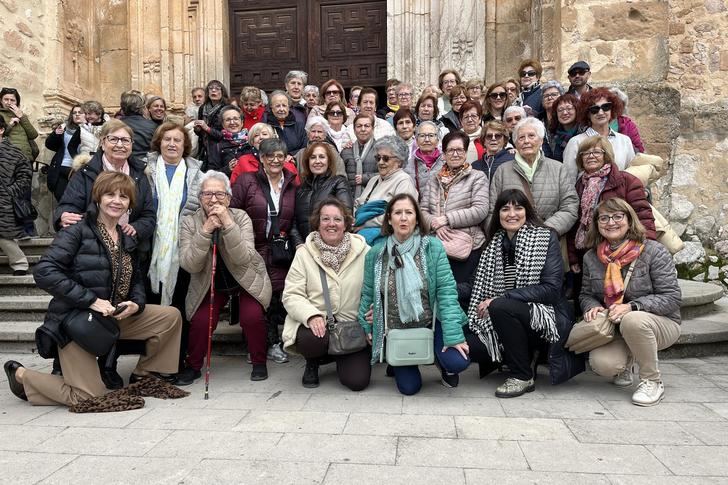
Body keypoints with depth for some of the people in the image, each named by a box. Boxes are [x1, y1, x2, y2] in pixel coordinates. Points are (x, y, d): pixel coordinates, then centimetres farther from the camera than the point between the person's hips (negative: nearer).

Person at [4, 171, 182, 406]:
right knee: (89, 397, -9)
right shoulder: (77, 232, -11)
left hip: (115, 318, 7)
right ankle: (21, 375, 15)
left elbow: (136, 280, 16)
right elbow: (44, 272, -22)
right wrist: (90, 300, -26)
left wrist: (136, 304, -8)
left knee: (171, 316, -4)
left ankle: (143, 376, 13)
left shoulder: (126, 240, 11)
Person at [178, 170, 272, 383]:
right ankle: (193, 366, 12)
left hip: (247, 280, -1)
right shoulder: (189, 222, -12)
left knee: (252, 316, -22)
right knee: (200, 321, -17)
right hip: (209, 284, 1)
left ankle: (259, 362, 5)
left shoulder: (240, 217, -15)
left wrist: (228, 224, -36)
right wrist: (205, 231, -33)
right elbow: (189, 265, -22)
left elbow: (243, 259, -27)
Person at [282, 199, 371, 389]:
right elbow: (291, 295, -6)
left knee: (357, 380, -15)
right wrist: (312, 315, -23)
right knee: (311, 340, -34)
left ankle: (339, 357, 22)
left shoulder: (363, 251, -1)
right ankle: (312, 362, 5)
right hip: (315, 324, 0)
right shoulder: (304, 253, -1)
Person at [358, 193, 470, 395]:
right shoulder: (376, 253, -4)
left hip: (431, 322, -1)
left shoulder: (433, 247, -11)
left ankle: (444, 366, 14)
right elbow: (367, 294, 4)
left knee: (458, 362, -24)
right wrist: (367, 329, 5)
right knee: (409, 387, 0)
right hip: (396, 329, 2)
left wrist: (453, 335, -21)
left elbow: (446, 291, -16)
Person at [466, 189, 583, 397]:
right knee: (469, 345, -19)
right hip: (508, 320, 5)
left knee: (500, 307, -32)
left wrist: (502, 298, -21)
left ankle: (523, 376, -13)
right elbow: (480, 286, 8)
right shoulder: (495, 243, 8)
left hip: (547, 319, -5)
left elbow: (551, 289, -16)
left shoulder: (546, 238, -5)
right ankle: (528, 357, 6)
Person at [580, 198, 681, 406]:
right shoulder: (591, 257, 2)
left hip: (661, 323, -3)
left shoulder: (654, 252, -11)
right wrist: (593, 307, -14)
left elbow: (671, 298, -14)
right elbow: (586, 295, 11)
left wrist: (631, 307, -28)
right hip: (613, 327, 3)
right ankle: (627, 360, 15)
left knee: (632, 320, -39)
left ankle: (652, 382, -12)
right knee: (602, 363, -26)